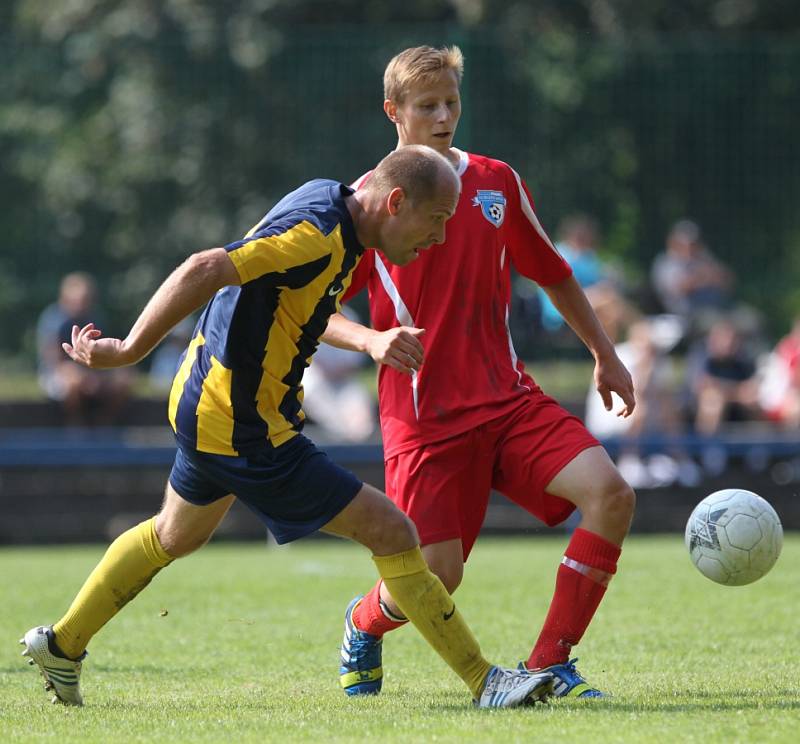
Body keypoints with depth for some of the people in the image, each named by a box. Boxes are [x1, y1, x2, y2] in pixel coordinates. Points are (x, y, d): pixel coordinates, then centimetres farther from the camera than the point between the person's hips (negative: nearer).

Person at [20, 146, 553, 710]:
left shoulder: (326, 201, 3)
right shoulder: (316, 235, -27)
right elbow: (206, 270, -34)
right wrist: (128, 351, -28)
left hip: (209, 404, 10)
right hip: (243, 429, -10)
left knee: (175, 536, 31)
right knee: (390, 531, -8)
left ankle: (62, 644, 45)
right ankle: (482, 680, -3)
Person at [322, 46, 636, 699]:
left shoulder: (496, 183, 9)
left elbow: (553, 274, 23)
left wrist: (605, 356, 23)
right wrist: (373, 340, -21)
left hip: (508, 397, 4)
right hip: (423, 416, -4)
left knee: (610, 493, -18)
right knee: (438, 572, -11)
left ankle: (549, 665, -7)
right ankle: (364, 623, 27)